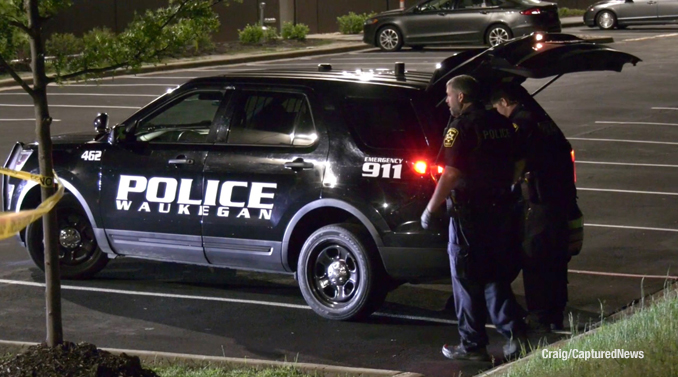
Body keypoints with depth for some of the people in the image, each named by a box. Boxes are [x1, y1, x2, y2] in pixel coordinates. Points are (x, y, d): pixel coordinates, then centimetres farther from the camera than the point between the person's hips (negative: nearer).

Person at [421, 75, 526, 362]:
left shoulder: (461, 127, -14)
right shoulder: (502, 124, 9)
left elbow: (451, 175, -20)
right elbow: (514, 165, 17)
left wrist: (430, 209, -13)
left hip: (469, 213, -7)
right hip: (500, 209, 7)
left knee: (467, 281, 3)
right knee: (495, 277, 15)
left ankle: (473, 346, 8)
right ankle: (514, 333, 3)